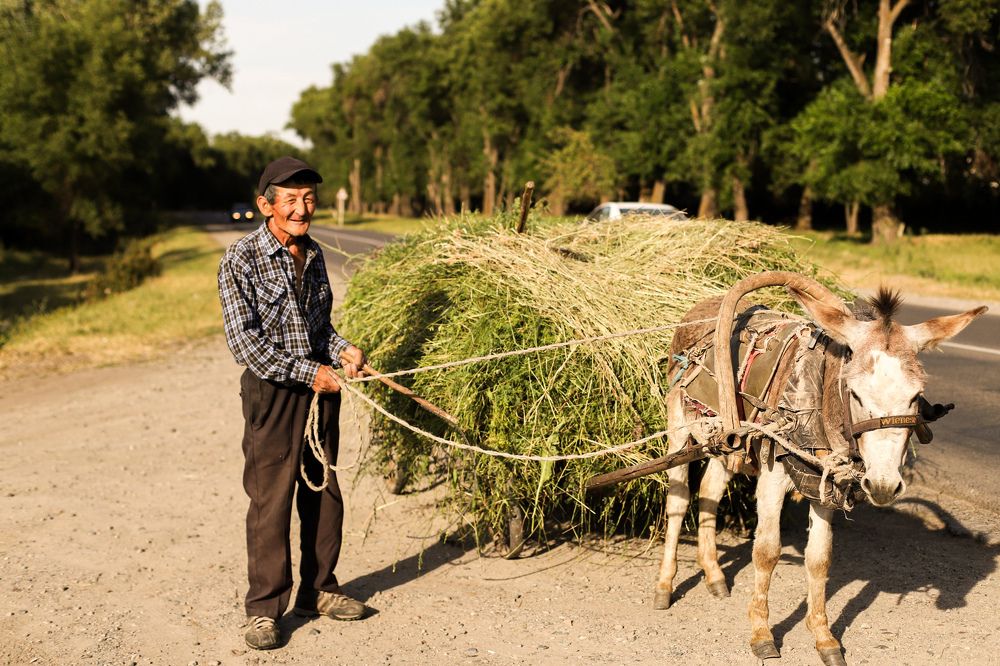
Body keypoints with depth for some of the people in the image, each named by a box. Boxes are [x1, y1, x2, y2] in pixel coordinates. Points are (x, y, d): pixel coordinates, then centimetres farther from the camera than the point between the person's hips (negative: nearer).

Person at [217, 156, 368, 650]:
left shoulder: (313, 255, 10)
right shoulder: (241, 260, -11)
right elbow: (244, 340, -15)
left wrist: (342, 350, 0)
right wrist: (307, 373, -17)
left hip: (320, 384, 6)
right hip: (273, 388, -6)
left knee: (324, 492, 12)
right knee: (271, 498, -2)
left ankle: (317, 590, 27)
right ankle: (264, 608, 9)